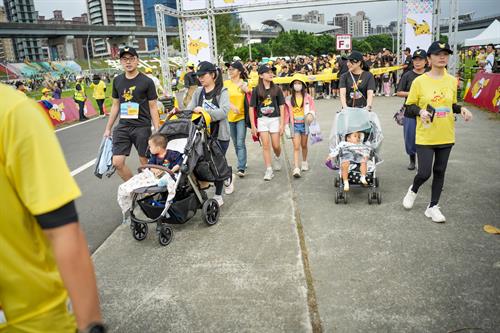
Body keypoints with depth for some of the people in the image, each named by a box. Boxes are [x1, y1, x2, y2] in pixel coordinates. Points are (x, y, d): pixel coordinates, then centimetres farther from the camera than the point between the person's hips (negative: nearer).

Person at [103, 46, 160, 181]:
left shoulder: (147, 81, -3)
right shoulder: (117, 81, 10)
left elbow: (153, 107, -2)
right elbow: (115, 105, 17)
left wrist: (157, 130, -7)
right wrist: (108, 128, 16)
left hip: (142, 127, -4)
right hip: (122, 126, 4)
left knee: (145, 162, 3)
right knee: (117, 162, -3)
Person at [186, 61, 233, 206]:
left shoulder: (222, 91, -7)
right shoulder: (198, 92, 9)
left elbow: (224, 111, -21)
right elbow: (190, 109, 2)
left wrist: (204, 111, -30)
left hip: (220, 134, -5)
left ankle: (218, 196, 13)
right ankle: (227, 179, 38)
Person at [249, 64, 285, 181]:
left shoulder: (276, 89, 1)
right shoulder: (256, 90, -2)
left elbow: (282, 106, 2)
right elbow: (252, 107, 0)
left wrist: (282, 124, -3)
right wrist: (253, 125, -3)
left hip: (275, 119, 1)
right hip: (262, 120, 0)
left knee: (276, 145, 3)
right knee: (265, 145, -2)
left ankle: (277, 158, 37)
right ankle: (269, 170, 4)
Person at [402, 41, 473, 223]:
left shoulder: (452, 81, 5)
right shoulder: (419, 81, -7)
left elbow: (452, 105, 17)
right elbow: (409, 107, -2)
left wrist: (462, 109, -3)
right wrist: (419, 111, -22)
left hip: (446, 136, 4)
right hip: (425, 137, -4)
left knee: (439, 171, 10)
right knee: (424, 173, -6)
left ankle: (433, 207, 25)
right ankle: (413, 190, 29)